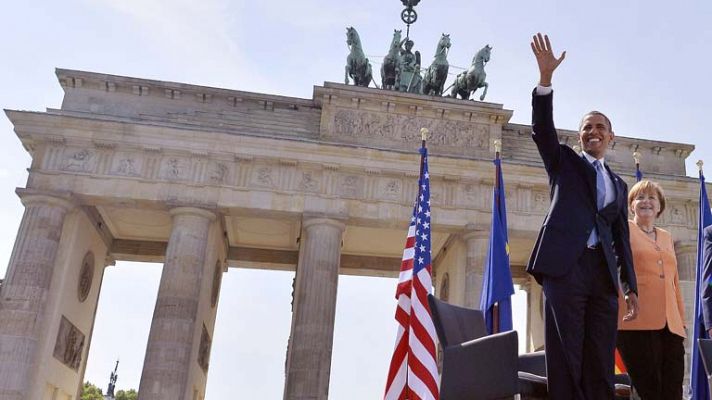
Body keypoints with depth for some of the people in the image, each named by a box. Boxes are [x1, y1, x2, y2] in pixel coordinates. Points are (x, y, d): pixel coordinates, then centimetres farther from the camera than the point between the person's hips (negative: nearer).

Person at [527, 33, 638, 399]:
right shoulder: (564, 162, 15)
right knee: (565, 360, -8)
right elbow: (542, 129, -1)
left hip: (603, 272, 4)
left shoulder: (618, 185, 24)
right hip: (565, 264, -4)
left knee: (600, 364, 0)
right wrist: (546, 76, -13)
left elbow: (622, 237, 19)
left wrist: (630, 286, 10)